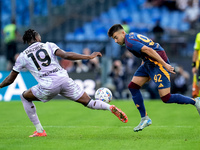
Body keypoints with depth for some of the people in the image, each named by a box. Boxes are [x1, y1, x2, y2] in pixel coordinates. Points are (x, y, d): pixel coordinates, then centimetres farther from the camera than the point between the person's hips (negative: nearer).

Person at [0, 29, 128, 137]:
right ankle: (110, 107, -23)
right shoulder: (48, 45, 15)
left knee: (25, 97, 25)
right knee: (88, 102, 8)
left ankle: (40, 131, 19)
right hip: (64, 79, 1)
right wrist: (89, 56, 0)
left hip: (48, 87, -1)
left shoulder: (23, 56, 15)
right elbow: (66, 55, -3)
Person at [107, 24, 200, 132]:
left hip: (159, 63, -11)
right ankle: (145, 119, 11)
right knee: (132, 87, 6)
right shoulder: (132, 35, 12)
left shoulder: (129, 42, -18)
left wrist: (165, 64, -28)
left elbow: (148, 50, -27)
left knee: (166, 98, -11)